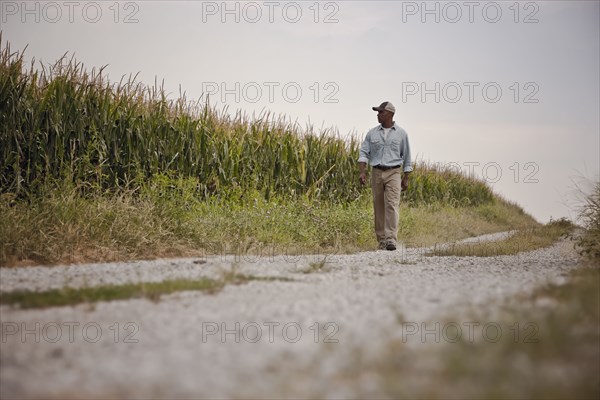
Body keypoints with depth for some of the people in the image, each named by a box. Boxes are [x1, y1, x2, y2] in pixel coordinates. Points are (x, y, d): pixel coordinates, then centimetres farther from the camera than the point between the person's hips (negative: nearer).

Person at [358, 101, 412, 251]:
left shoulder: (401, 133, 3)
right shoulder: (372, 133, 8)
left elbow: (406, 157, 8)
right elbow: (364, 153, 4)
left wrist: (406, 178, 5)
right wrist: (362, 172, -10)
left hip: (394, 173, -3)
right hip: (377, 173, 3)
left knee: (392, 205, -16)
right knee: (379, 208, 4)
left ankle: (391, 240, -21)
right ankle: (381, 240, 12)